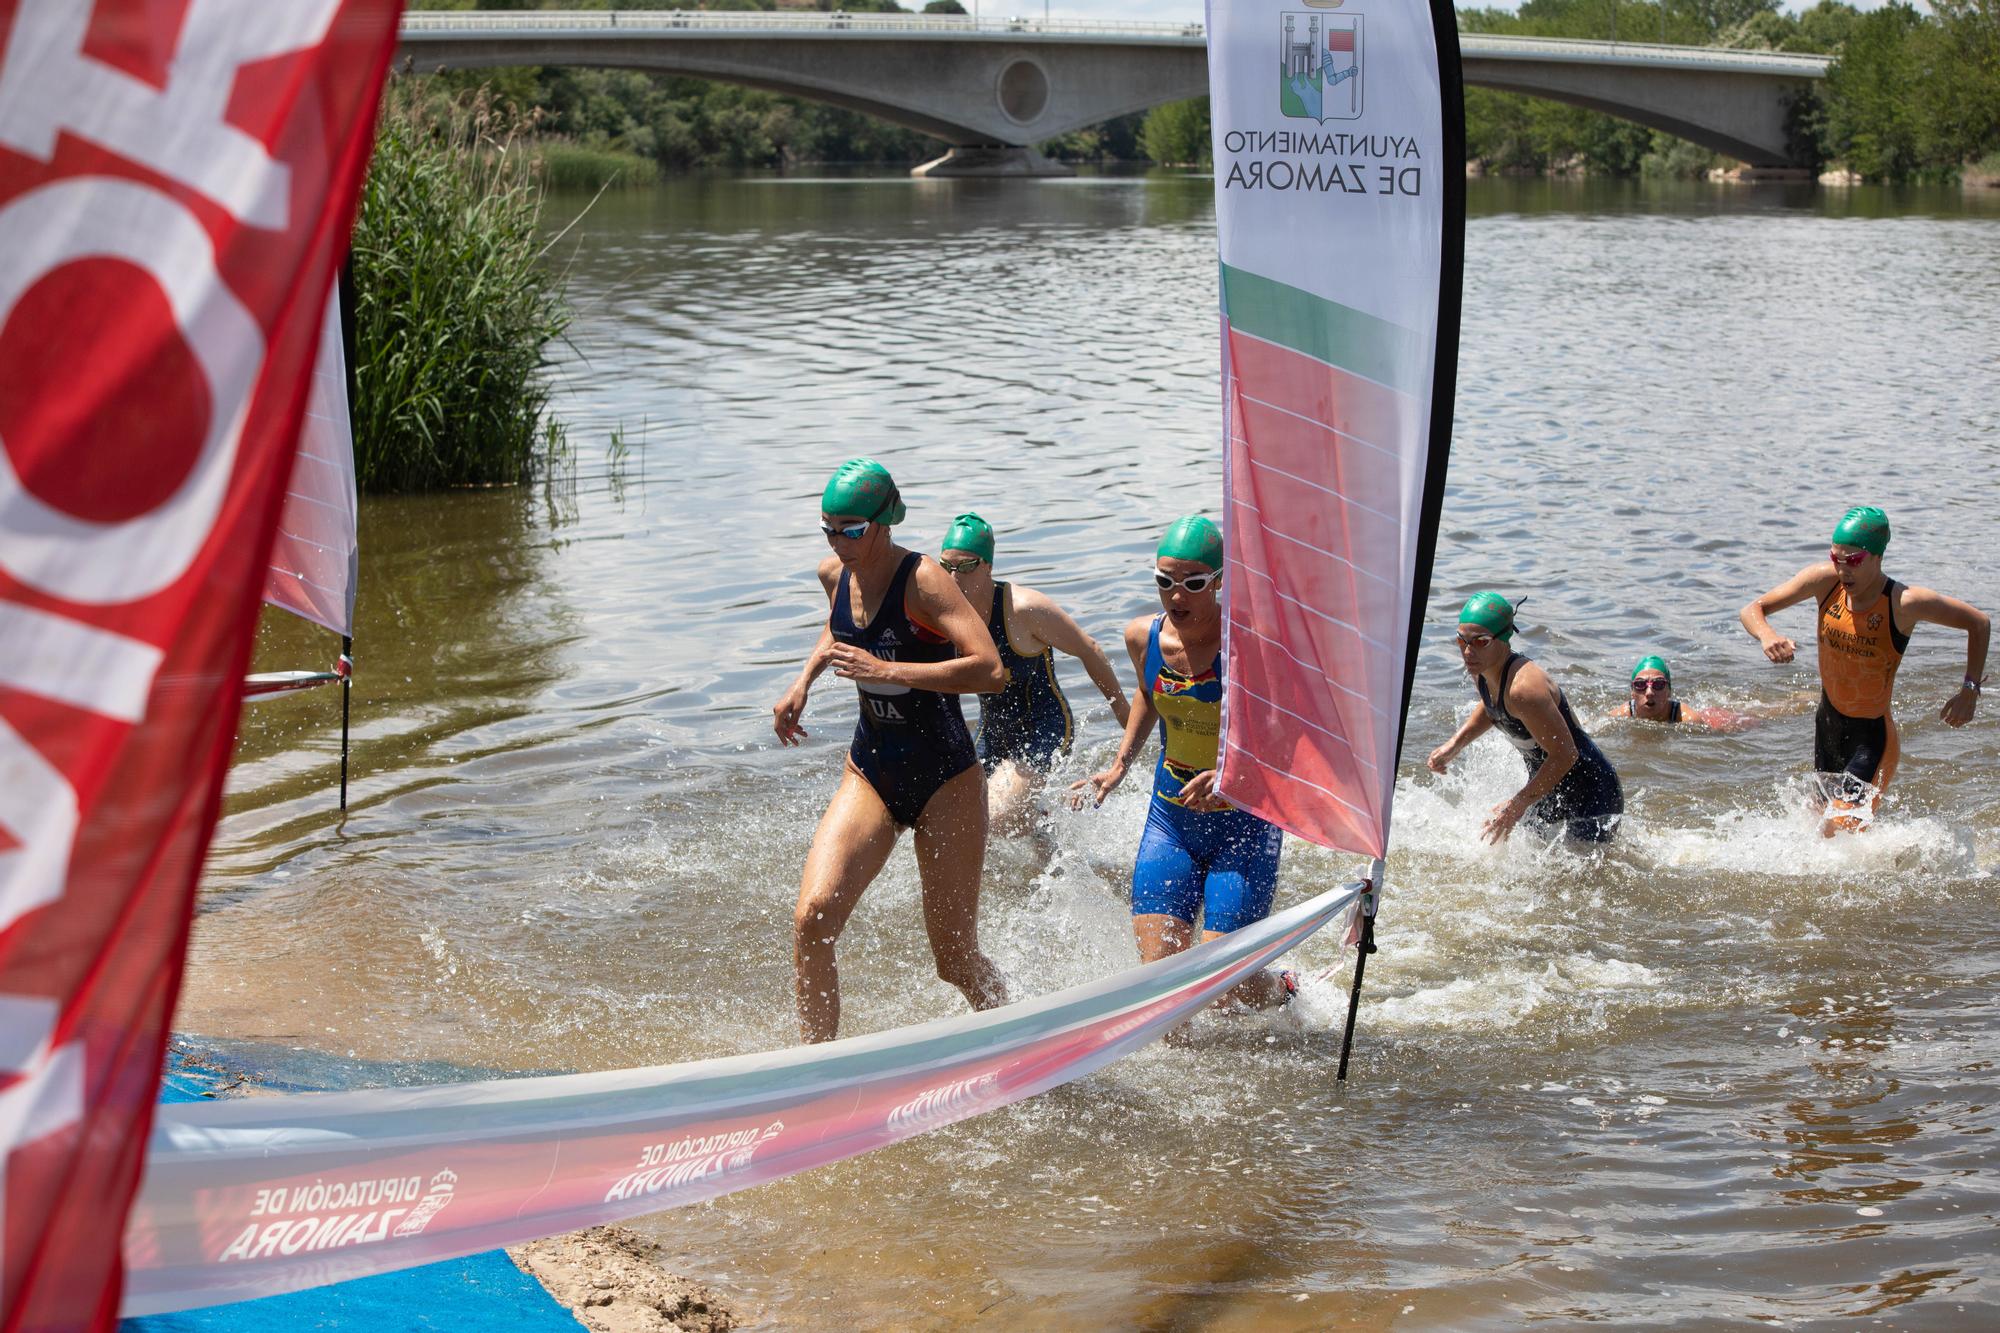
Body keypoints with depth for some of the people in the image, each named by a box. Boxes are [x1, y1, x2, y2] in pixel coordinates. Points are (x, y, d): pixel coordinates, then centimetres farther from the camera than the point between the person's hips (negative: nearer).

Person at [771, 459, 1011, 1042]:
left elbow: (989, 669, -31)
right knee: (812, 920, -18)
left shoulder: (923, 580, -19)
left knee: (956, 962, 4)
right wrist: (802, 684, 11)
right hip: (871, 773, 5)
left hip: (945, 779, -5)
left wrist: (886, 671, -34)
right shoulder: (834, 573, 1)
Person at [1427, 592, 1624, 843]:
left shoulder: (1523, 688, -35)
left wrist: (1517, 805, -26)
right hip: (1545, 785, 9)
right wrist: (1455, 745, 4)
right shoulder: (1480, 669, -6)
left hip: (1592, 794, -9)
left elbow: (1565, 754, -32)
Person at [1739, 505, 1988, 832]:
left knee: (1839, 831, -17)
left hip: (1872, 738, -6)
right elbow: (1753, 610, -8)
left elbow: (1979, 623, -11)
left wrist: (1969, 690, -18)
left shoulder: (1904, 603, -24)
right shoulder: (1825, 580, -12)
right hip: (1828, 724, 6)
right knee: (1824, 818, 22)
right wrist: (1767, 636, -31)